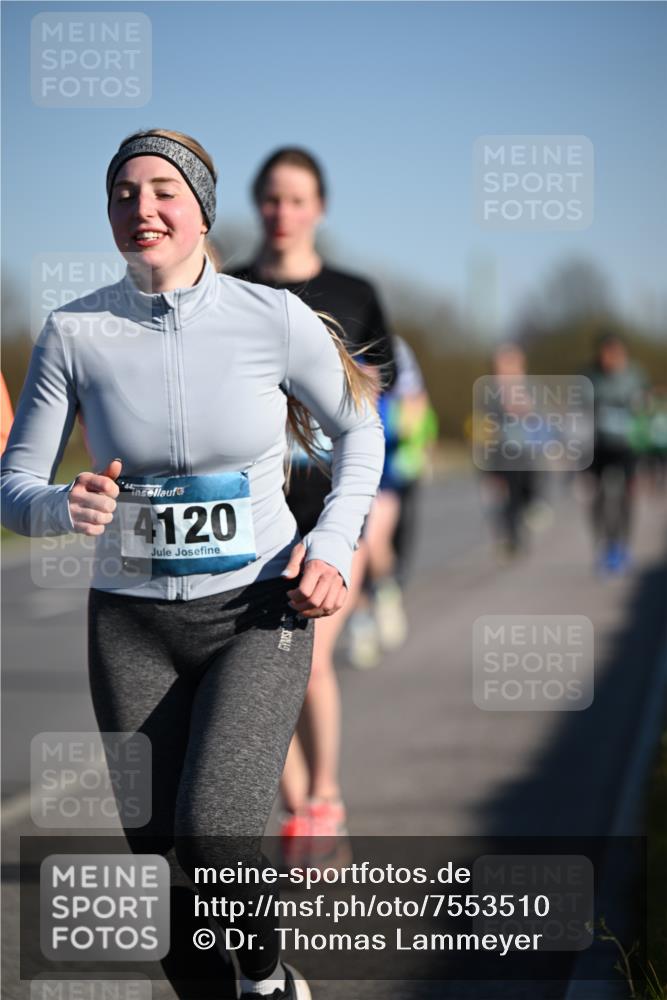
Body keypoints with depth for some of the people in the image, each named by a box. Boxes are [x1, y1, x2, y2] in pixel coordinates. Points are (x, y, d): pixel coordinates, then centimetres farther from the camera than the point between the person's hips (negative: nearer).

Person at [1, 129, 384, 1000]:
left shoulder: (274, 318, -7)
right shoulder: (75, 332, -5)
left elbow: (359, 429, 9)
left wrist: (334, 545, -5)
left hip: (259, 614, -2)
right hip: (133, 625, 2)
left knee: (210, 833, -21)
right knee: (161, 863, 3)